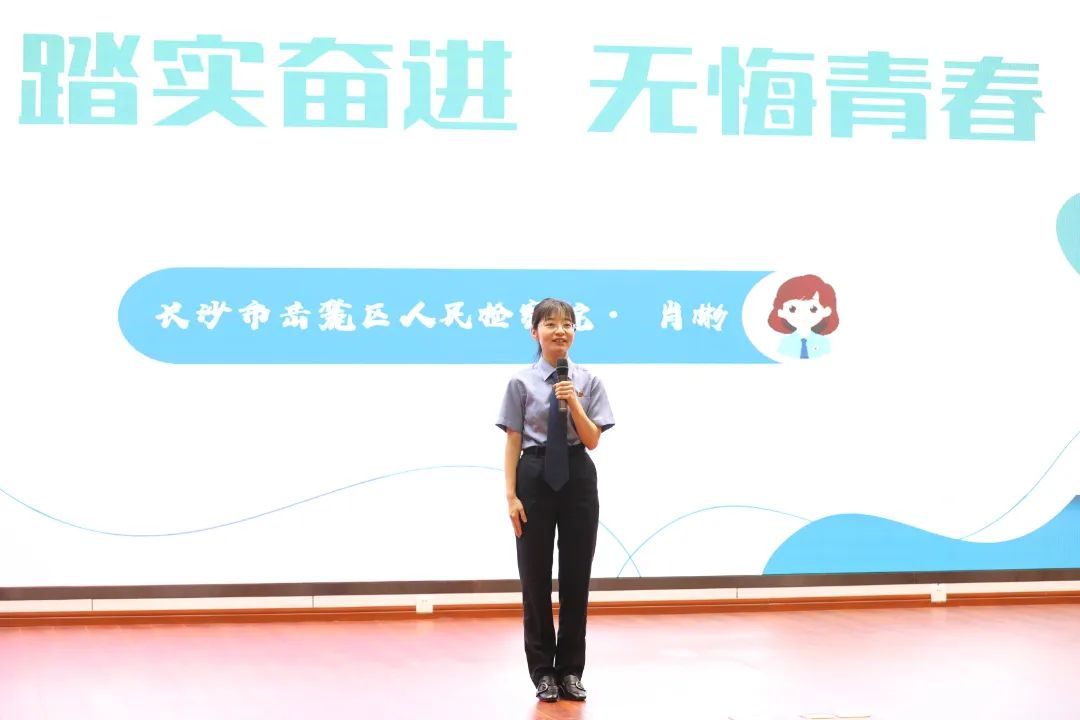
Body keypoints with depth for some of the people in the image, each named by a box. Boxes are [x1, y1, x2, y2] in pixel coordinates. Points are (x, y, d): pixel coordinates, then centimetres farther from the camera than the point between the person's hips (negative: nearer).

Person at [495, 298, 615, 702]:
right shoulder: (522, 382, -2)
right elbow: (513, 441, -3)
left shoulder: (587, 381, 3)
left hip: (578, 478, 2)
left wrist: (573, 403, -17)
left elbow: (592, 440, -2)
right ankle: (543, 672, 15)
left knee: (576, 577, 6)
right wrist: (511, 494, -9)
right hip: (535, 477, -2)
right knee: (535, 578, 4)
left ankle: (571, 671, 18)